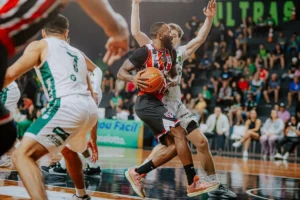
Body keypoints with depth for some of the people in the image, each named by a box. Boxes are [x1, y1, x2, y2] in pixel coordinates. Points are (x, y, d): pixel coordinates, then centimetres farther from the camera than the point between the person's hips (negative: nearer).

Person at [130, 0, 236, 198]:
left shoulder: (179, 53, 14)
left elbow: (200, 38, 15)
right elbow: (135, 31, -12)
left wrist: (209, 18, 3)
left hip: (177, 105, 6)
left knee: (202, 142, 3)